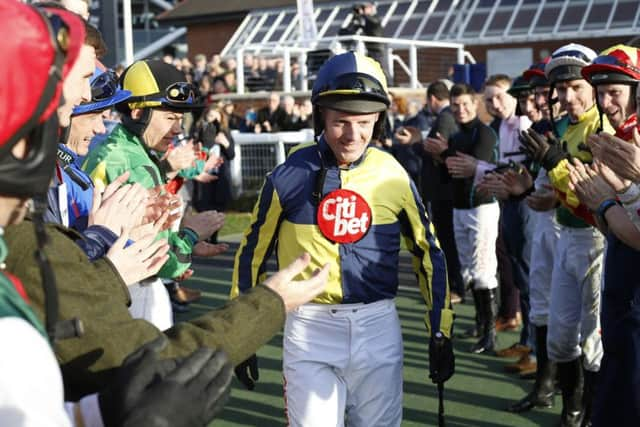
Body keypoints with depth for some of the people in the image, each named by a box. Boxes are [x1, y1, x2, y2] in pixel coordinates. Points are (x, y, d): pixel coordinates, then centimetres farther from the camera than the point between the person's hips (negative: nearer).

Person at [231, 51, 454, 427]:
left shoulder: (393, 176, -1)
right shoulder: (289, 177, -5)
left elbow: (429, 253, 8)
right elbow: (253, 253, 5)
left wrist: (441, 333, 6)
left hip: (378, 326, 2)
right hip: (311, 329, -1)